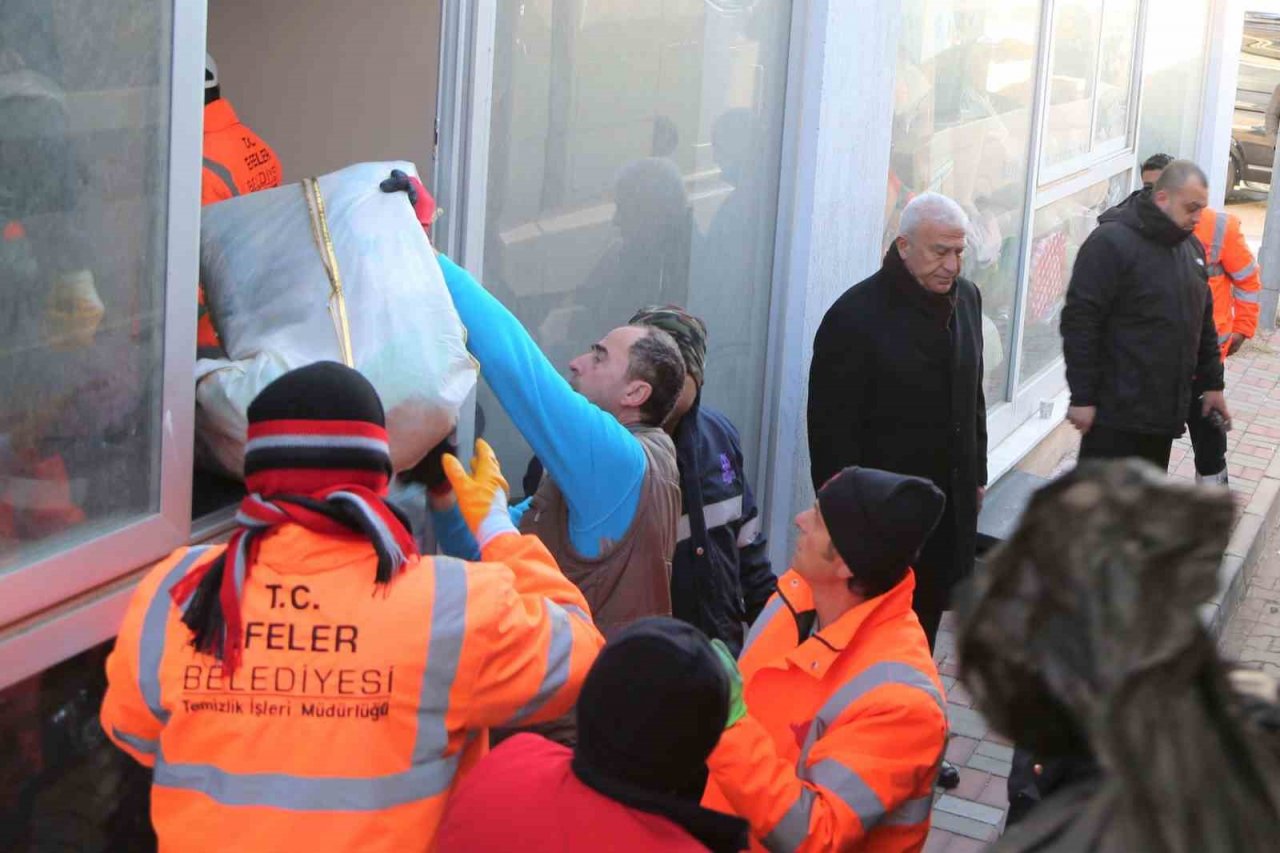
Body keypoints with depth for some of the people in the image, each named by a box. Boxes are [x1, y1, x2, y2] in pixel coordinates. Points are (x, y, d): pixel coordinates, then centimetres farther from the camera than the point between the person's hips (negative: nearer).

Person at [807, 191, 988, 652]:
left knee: (927, 615, 16)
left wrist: (976, 474, 18)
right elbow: (831, 426, -15)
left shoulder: (966, 298, 6)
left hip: (951, 504, 7)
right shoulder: (856, 315, -16)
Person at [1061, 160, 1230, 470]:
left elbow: (1202, 323, 23)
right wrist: (1082, 397, -19)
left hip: (1165, 410, 8)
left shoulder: (1190, 247, 13)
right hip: (1116, 411, -8)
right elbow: (1080, 323, -18)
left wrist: (1212, 383, 19)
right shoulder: (1111, 241, -14)